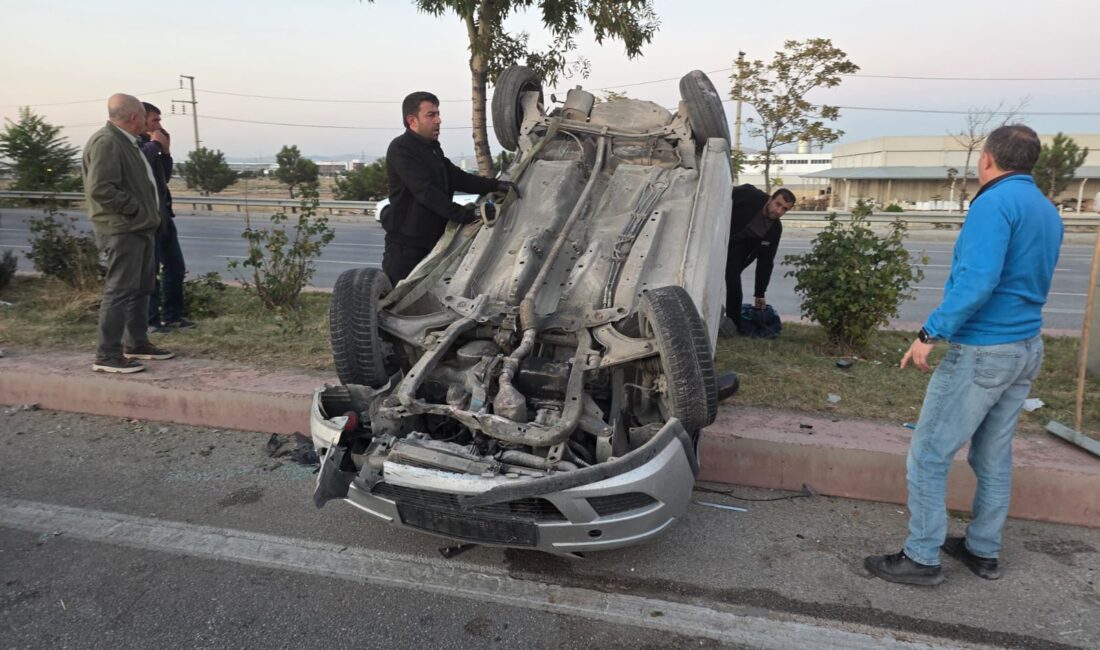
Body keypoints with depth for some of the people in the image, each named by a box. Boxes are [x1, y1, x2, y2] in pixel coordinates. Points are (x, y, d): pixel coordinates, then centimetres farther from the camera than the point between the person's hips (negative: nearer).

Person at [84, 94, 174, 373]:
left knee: (141, 289, 16)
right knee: (120, 291, -9)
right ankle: (107, 355, -4)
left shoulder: (126, 142, 17)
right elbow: (100, 189, -23)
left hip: (139, 227, 10)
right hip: (121, 230, -10)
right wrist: (134, 208, -17)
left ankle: (136, 344, 27)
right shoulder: (106, 142, -15)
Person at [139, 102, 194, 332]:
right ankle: (150, 320, 2)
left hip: (162, 213, 9)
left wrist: (165, 151, 8)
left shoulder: (150, 144, 19)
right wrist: (155, 144, -12)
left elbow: (165, 175, 20)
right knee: (149, 270, -5)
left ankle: (172, 315, 18)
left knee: (175, 266, 11)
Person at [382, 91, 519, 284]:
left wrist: (495, 185, -6)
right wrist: (462, 213, -31)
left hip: (432, 241, 9)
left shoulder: (433, 149, 17)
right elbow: (425, 191, -24)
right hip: (406, 244, -9)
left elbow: (458, 178, 9)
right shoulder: (401, 149, -13)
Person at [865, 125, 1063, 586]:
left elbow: (978, 281, -26)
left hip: (981, 351, -9)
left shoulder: (995, 203, -15)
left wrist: (931, 333, -22)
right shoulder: (1048, 211, 13)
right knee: (993, 456, 17)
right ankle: (983, 551, 28)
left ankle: (922, 558, 5)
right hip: (1027, 349, 9)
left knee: (928, 456, -2)